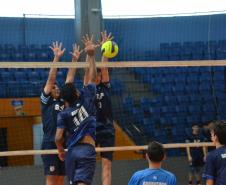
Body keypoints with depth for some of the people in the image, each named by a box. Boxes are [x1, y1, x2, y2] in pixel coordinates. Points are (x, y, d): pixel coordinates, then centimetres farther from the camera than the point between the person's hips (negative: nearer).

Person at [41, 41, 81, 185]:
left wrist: (74, 60, 9)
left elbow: (69, 80, 13)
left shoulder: (63, 101, 16)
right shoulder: (46, 101, 3)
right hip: (50, 144, -6)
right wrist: (56, 58, -11)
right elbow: (51, 79, -4)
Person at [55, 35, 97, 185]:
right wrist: (91, 55, 15)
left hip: (71, 151, 3)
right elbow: (93, 77, 11)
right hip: (87, 150, -2)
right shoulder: (86, 99, 2)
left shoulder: (64, 114, 2)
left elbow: (58, 137, -3)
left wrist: (60, 150, 17)